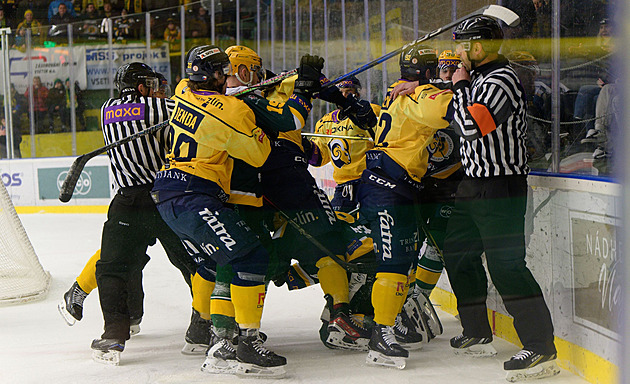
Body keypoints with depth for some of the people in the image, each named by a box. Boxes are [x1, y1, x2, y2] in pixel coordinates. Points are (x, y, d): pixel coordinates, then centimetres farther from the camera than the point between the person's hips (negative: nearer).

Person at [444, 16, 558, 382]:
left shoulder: (501, 81, -19)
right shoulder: (480, 77, 13)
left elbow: (470, 125, -29)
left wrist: (461, 85, -13)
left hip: (501, 188, -11)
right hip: (476, 186, 11)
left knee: (506, 264, -14)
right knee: (459, 253, 18)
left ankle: (542, 349, -14)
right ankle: (477, 334, 30)